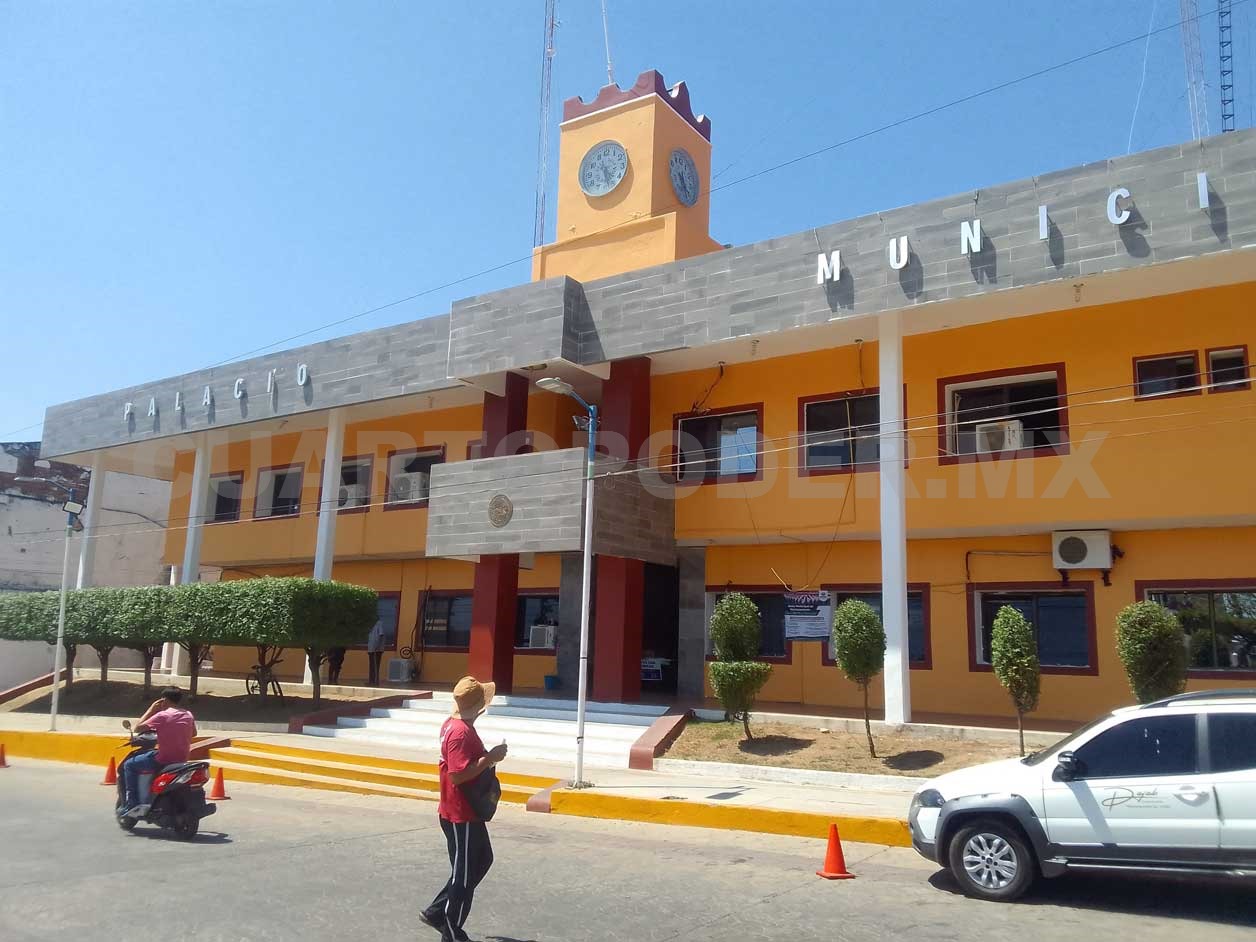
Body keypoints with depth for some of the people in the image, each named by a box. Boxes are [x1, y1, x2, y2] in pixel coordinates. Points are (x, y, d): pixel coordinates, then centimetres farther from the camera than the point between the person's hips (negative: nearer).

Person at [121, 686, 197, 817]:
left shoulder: (162, 715, -13)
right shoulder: (188, 715, 5)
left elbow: (138, 728, -9)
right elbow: (193, 733, 20)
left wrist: (151, 710, -2)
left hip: (163, 760, -7)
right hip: (182, 760, 7)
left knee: (128, 765, 11)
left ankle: (133, 805, 2)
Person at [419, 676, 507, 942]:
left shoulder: (454, 724, 7)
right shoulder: (460, 732, -25)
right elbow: (458, 775, -30)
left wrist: (488, 756, 9)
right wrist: (489, 758, -24)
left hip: (467, 811, 10)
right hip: (461, 815, -10)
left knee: (482, 859, 23)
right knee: (464, 875, 4)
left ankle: (436, 912, 29)